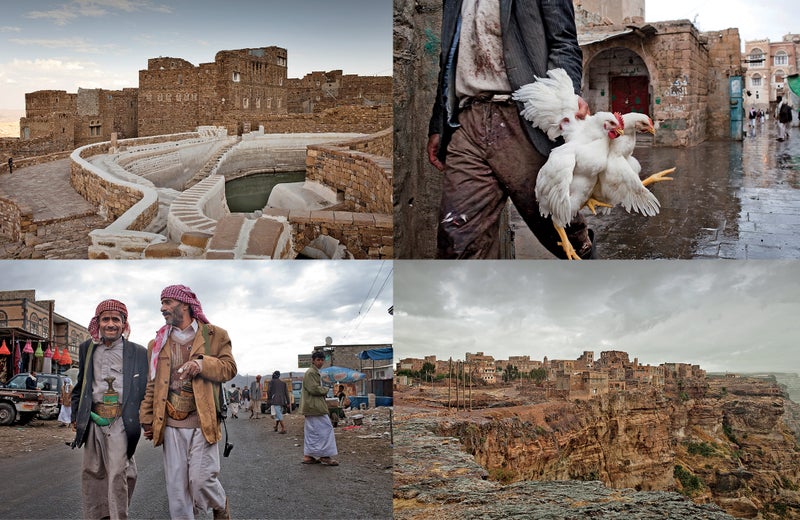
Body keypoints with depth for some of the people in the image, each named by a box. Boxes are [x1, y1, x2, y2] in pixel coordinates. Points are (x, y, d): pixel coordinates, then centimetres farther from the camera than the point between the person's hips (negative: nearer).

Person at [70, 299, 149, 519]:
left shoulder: (138, 352, 3)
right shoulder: (87, 349, 14)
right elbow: (80, 385, 21)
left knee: (118, 473, -10)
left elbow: (145, 388, 4)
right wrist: (76, 415, 16)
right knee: (91, 472, 8)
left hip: (121, 421, -4)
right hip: (93, 419, 4)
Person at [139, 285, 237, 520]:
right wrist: (147, 419, 8)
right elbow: (152, 385, 14)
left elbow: (229, 368, 0)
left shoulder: (215, 335, 5)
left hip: (202, 422, -3)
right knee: (176, 487, 3)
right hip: (171, 425, 3)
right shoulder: (158, 343, 15)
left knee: (202, 480, -7)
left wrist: (203, 364, -18)